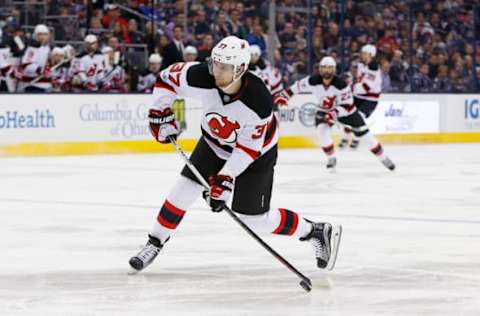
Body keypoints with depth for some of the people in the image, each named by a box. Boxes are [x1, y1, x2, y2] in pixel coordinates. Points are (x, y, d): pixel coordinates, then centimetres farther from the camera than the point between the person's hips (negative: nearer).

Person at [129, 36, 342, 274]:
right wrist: (160, 114, -13)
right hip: (215, 143, 4)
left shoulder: (259, 102, -38)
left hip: (256, 152, -4)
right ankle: (154, 244, 10)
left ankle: (317, 233, 15)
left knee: (256, 219, -3)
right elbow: (168, 78, -10)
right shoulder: (201, 78, -30)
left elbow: (248, 147, -28)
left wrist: (226, 179, -31)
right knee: (185, 189, -7)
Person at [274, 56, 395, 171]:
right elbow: (297, 86, -10)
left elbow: (348, 106, -31)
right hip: (324, 111, 2)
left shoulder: (341, 84, -33)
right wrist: (283, 95, -16)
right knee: (323, 131, -24)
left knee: (363, 132, -5)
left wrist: (334, 113, -44)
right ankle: (331, 158, -3)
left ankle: (383, 158, 7)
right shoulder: (313, 81, -25)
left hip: (345, 110, -2)